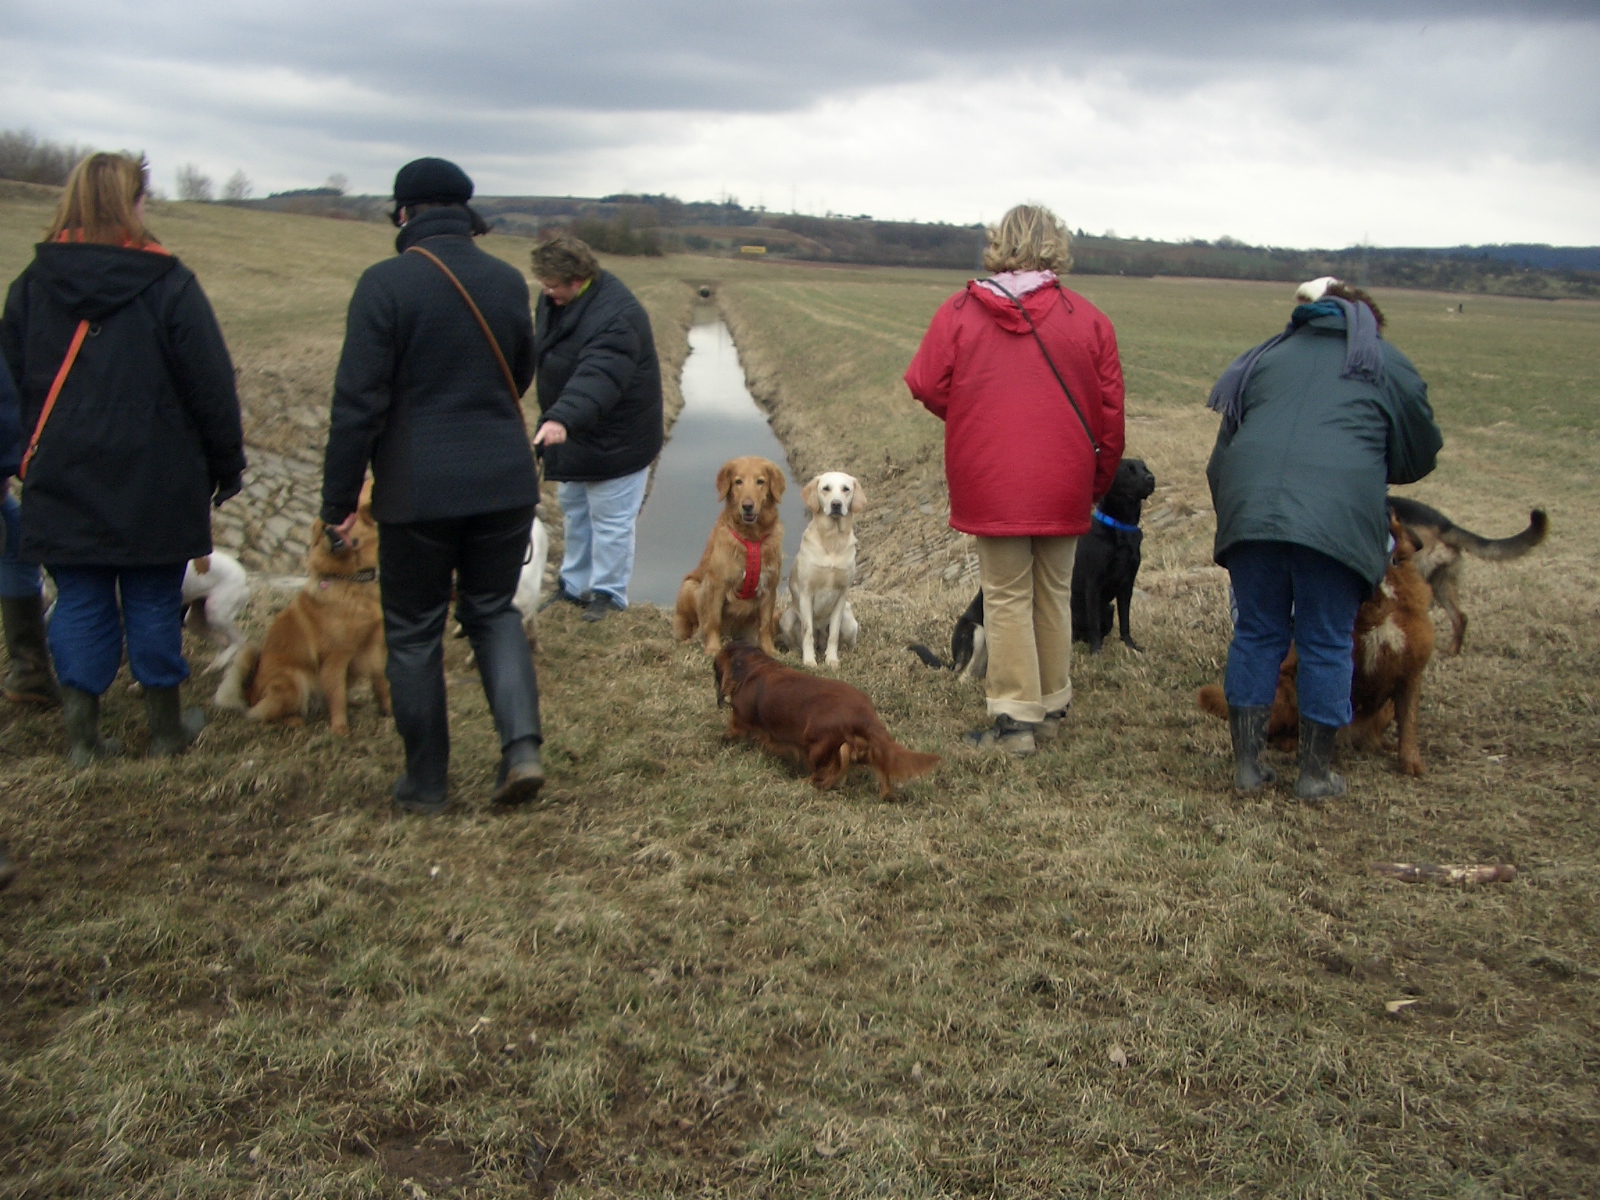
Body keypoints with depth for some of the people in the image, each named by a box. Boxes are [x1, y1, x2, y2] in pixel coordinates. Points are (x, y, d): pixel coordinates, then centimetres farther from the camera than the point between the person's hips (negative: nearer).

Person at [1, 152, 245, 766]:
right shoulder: (167, 283, -10)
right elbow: (210, 384, -8)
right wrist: (226, 463, 1)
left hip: (62, 480, 3)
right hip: (154, 482, -3)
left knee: (79, 601, 10)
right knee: (153, 601, 8)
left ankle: (81, 729, 11)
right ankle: (166, 725, 19)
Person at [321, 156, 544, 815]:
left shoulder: (385, 283, -10)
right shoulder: (507, 281, 4)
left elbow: (359, 399, -12)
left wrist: (339, 499, -5)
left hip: (417, 489, -4)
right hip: (505, 481, 4)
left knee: (414, 631, 11)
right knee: (493, 610, 19)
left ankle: (426, 784, 19)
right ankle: (522, 746, 2)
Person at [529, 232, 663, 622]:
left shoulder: (616, 316, -31)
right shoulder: (555, 299, -3)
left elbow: (598, 377, -46)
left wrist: (562, 417, -59)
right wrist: (555, 418, 17)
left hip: (614, 439, -9)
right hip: (574, 433, 9)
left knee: (610, 519, 3)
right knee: (574, 512, 20)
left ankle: (608, 592, 19)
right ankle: (574, 584, 35)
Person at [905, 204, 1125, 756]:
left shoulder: (959, 312, -5)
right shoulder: (1088, 318, -1)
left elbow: (926, 387, -4)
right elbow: (1109, 411, 1)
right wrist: (1099, 480, 13)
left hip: (989, 484, -2)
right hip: (1063, 488, 2)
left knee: (1007, 598, 6)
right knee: (1054, 594, 15)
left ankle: (1014, 718, 7)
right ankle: (1052, 707, 26)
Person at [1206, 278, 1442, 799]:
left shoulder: (1267, 356, 25)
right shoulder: (1387, 364, 16)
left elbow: (1225, 447, 24)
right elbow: (1421, 453, 22)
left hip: (1249, 508, 3)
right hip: (1337, 516, -3)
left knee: (1256, 634, 13)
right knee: (1327, 644, 9)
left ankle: (1247, 764, 18)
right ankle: (1314, 773, 17)